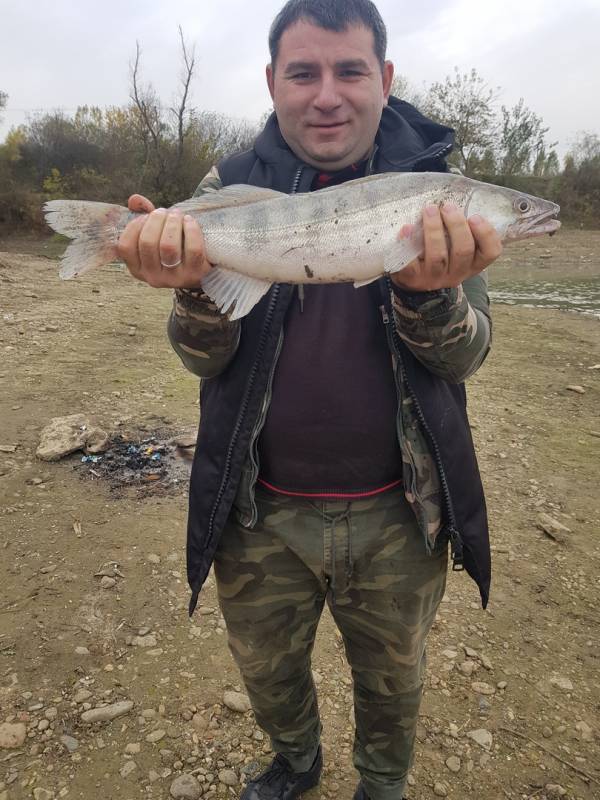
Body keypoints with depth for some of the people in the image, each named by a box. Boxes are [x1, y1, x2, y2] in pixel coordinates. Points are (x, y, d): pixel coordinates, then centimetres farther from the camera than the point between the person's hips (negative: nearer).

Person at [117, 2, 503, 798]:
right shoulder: (231, 187, -4)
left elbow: (464, 354, -11)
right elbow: (204, 357, -9)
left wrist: (431, 290, -32)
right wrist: (195, 288, -31)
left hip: (398, 514, 0)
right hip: (261, 512, 1)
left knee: (393, 684, 23)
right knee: (267, 672, 24)